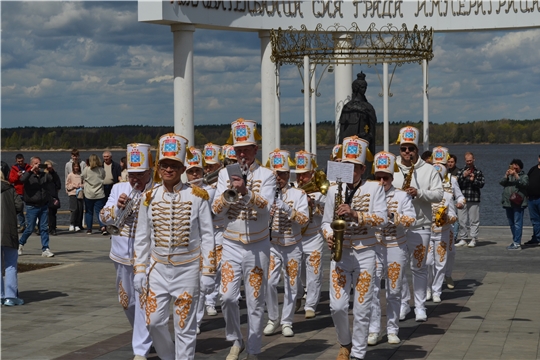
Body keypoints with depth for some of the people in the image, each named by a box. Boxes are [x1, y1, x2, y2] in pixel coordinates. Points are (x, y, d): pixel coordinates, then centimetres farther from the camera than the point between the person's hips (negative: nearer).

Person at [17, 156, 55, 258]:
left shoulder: (44, 175, 8)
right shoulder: (28, 175, -1)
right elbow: (22, 179, -22)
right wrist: (32, 170, -24)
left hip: (44, 206, 3)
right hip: (32, 206, -3)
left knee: (44, 228, 1)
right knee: (30, 228, 1)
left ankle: (45, 249, 3)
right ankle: (20, 244, 24)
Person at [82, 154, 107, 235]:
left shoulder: (87, 169, -8)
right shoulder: (102, 170, -2)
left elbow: (82, 178, 4)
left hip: (89, 194, -1)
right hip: (100, 194, 1)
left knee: (89, 212, 11)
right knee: (99, 211, 0)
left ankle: (89, 229, 14)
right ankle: (103, 227, -19)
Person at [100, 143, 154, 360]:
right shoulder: (119, 189, 6)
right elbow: (104, 218, 3)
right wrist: (118, 206, -15)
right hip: (123, 253, 5)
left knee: (144, 302, -8)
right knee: (126, 301, 18)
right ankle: (142, 334, 42)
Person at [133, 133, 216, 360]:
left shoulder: (197, 196, -6)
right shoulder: (149, 197, 1)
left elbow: (207, 236, -4)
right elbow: (141, 238, 6)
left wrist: (208, 271, -6)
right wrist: (139, 270, 1)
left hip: (187, 269, -2)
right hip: (158, 268, 3)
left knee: (184, 326, 2)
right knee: (154, 322, 1)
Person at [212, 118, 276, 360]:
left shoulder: (266, 175, -2)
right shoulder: (225, 174, 4)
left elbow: (266, 207, -17)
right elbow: (216, 210, -2)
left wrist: (246, 191, -31)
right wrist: (229, 191, -19)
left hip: (257, 246, -1)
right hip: (231, 245, 2)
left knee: (256, 301, 2)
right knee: (227, 297, -6)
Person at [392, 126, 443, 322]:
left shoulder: (429, 170, 2)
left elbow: (438, 195, -5)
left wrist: (419, 193, -19)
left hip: (420, 227, -2)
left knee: (418, 267, 2)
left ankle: (420, 306, 10)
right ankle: (403, 304, 16)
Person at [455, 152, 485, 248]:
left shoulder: (478, 172, 8)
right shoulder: (461, 171, 11)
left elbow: (482, 184, 0)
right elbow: (456, 183, 1)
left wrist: (474, 180, -14)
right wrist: (463, 176, -11)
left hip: (474, 200, -2)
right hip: (463, 199, 2)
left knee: (474, 220, -3)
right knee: (462, 220, 4)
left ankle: (473, 239, 2)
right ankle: (462, 239, 11)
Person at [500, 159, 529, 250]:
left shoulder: (524, 176, 5)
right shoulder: (508, 175, 19)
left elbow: (524, 184, -15)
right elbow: (501, 182, 4)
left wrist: (516, 175, -19)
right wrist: (506, 175, -12)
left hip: (518, 203, -6)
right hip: (508, 203, 6)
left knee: (517, 223, -12)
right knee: (511, 224, 12)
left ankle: (517, 244, -15)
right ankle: (515, 241, 22)